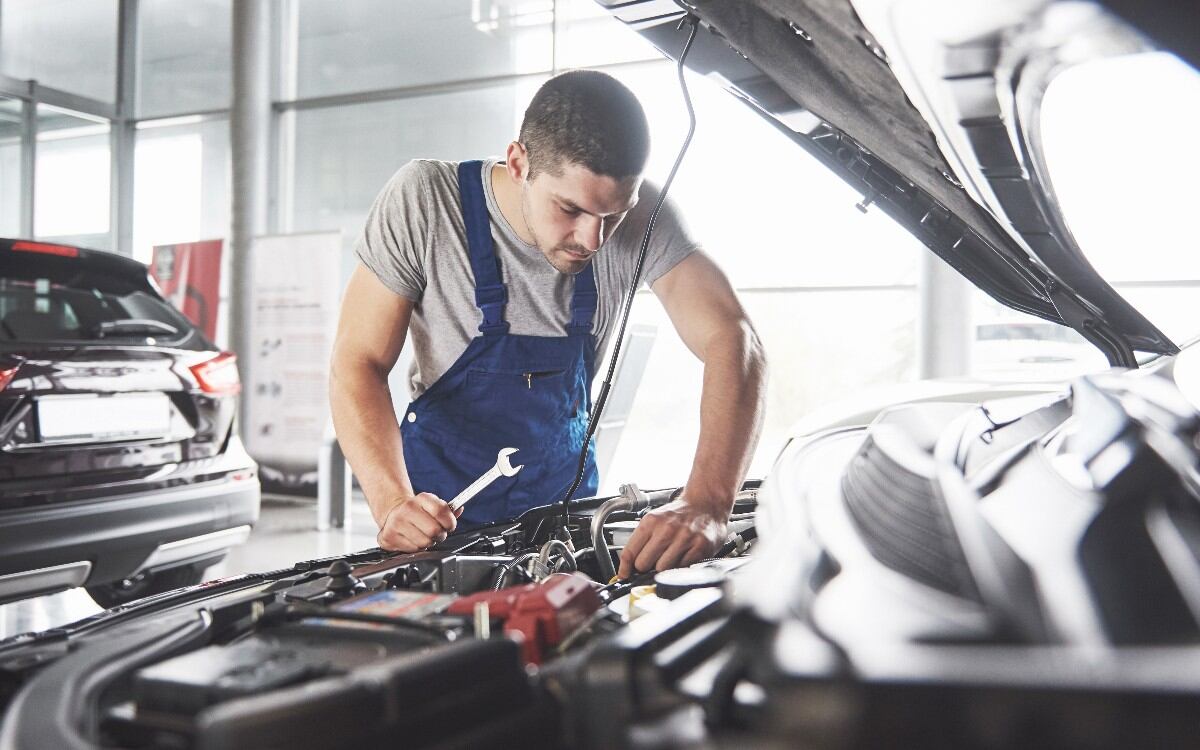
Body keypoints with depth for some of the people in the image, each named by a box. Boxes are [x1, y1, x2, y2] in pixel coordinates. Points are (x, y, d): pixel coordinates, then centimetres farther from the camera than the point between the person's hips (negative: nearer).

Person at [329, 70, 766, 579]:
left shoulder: (639, 216, -18)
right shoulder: (422, 201, -22)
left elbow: (731, 339, -26)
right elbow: (358, 364, -19)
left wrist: (706, 507, -42)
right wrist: (393, 503, -36)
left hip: (564, 486, 2)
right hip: (443, 496, -2)